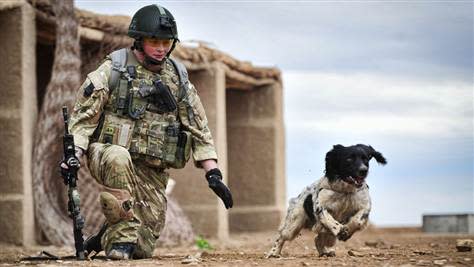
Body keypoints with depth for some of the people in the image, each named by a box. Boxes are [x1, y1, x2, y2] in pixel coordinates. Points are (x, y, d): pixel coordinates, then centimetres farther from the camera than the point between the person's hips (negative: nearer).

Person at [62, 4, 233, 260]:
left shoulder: (178, 79, 10)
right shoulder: (113, 69, -2)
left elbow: (199, 128, 11)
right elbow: (83, 114, -6)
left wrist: (213, 173, 3)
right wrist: (73, 153, -21)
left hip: (152, 172, 4)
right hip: (108, 152, -4)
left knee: (142, 249, -3)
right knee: (118, 159, -41)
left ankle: (107, 237, 29)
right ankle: (124, 232, -27)